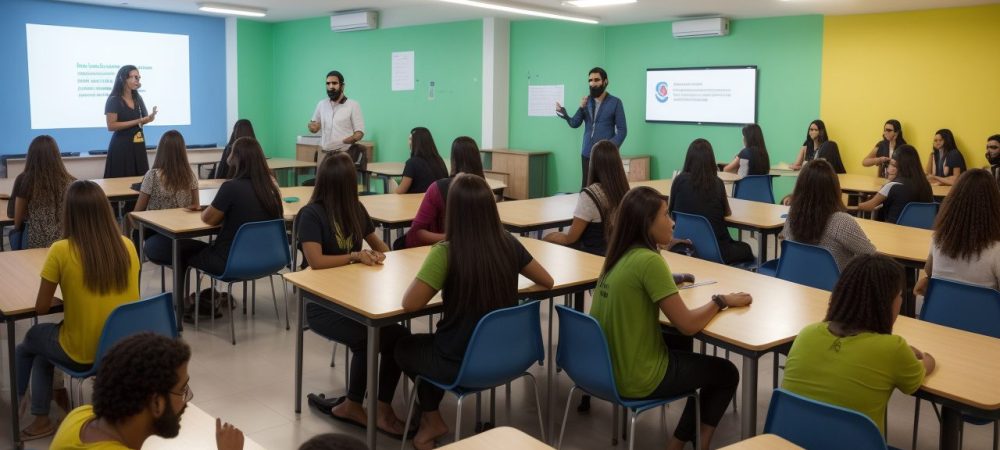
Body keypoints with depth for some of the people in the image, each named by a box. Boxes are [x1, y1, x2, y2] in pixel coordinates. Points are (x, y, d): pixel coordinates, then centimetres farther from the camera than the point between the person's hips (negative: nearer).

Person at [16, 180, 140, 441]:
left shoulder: (61, 251, -17)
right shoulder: (126, 246, -5)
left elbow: (41, 308, -7)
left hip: (82, 355, -4)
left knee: (29, 343, 31)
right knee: (43, 345, 31)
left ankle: (41, 419, 41)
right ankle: (40, 418, 36)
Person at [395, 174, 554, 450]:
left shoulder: (446, 252, -22)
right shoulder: (509, 244, -6)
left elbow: (410, 304, -20)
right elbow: (547, 282, 8)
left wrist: (432, 281, -2)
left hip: (461, 364, -5)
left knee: (404, 347, 28)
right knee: (435, 342, 35)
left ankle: (432, 419, 38)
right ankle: (431, 418, 42)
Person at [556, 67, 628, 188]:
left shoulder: (615, 102, -2)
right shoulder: (586, 101, 9)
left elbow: (622, 130, -5)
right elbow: (574, 124, 4)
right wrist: (564, 115, -15)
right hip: (587, 154, 4)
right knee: (586, 188, 2)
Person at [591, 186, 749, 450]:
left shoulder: (619, 256, 2)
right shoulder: (648, 261, -23)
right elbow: (687, 325, -18)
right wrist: (721, 301, -4)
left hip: (610, 367, 8)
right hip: (638, 378, -8)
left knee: (695, 358, 29)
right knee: (727, 373, 14)